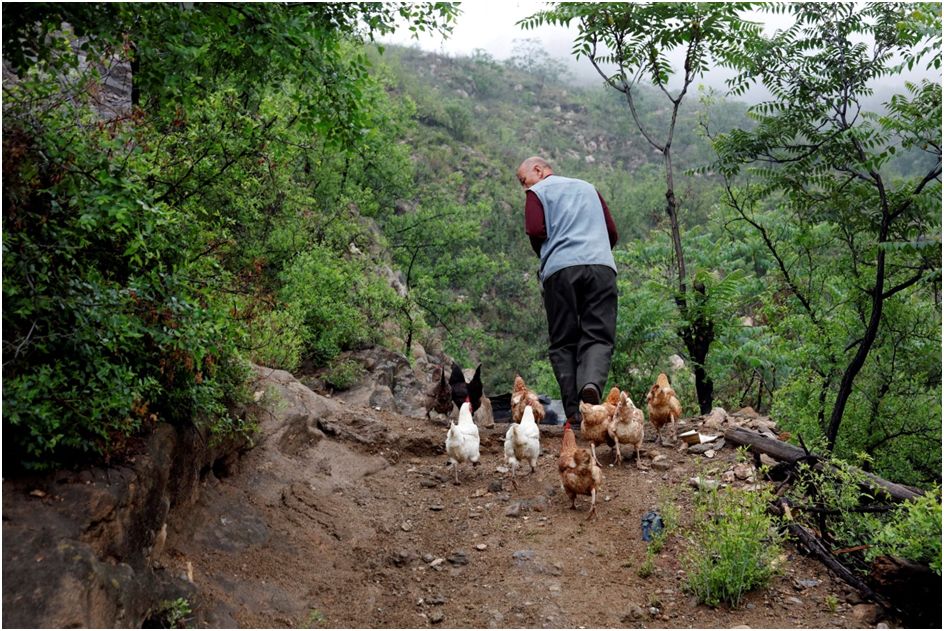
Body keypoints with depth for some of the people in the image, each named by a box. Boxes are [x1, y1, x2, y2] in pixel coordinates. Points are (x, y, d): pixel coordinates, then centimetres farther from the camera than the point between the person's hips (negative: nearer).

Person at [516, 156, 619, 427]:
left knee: (563, 342, 3)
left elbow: (536, 231, -2)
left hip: (561, 269, -3)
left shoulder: (538, 191, 13)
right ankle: (592, 383, -31)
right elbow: (612, 233, 21)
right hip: (602, 266, 3)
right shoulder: (588, 188, 27)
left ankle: (575, 412, -6)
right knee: (599, 336, -2)